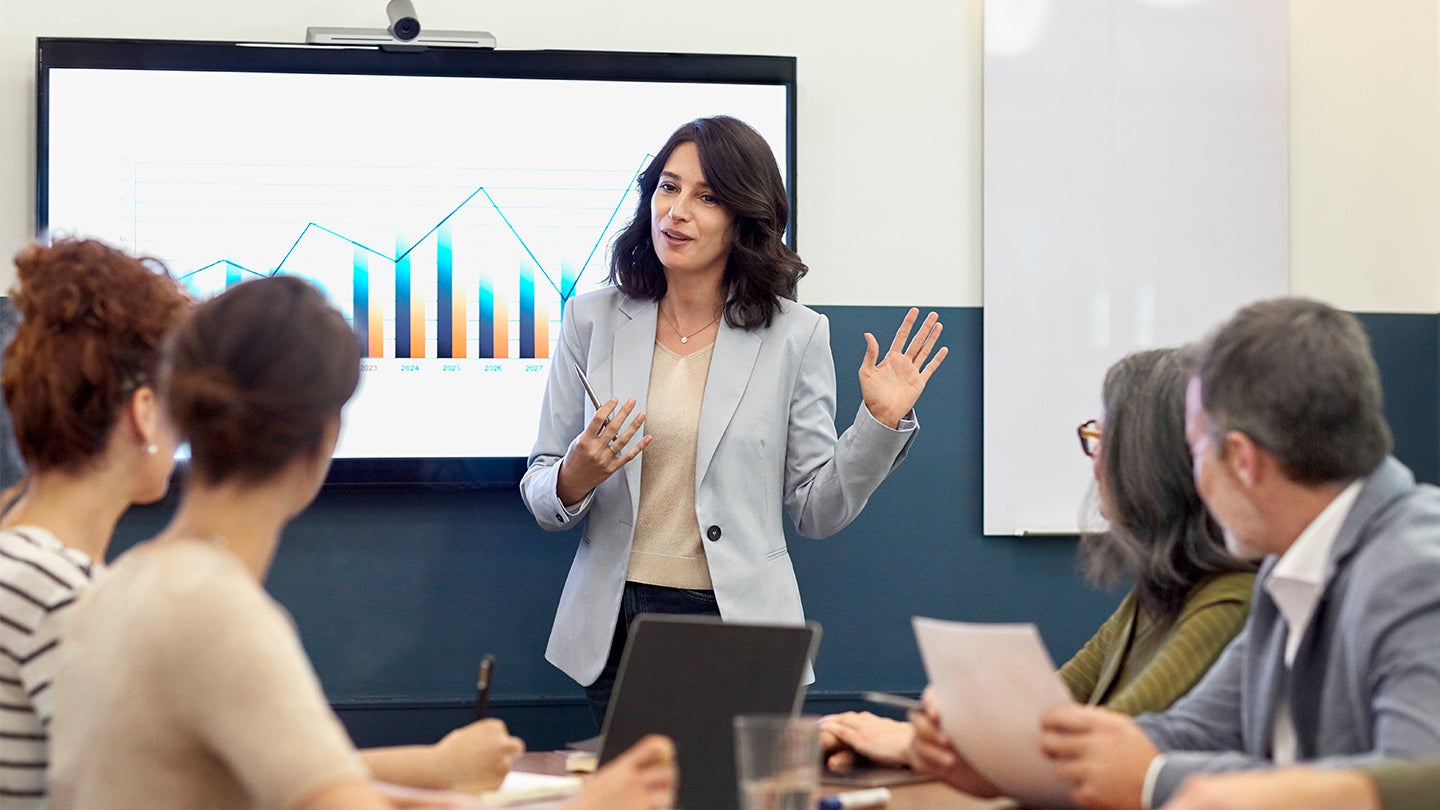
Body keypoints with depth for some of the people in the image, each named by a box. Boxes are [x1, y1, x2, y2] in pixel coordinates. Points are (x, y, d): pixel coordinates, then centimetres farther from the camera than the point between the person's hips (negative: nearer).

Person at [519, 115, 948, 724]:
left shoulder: (795, 336, 1)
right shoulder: (592, 320, 4)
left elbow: (817, 510, 3)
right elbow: (541, 494, 6)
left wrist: (880, 422, -10)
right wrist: (574, 480, -16)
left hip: (738, 624, -1)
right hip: (615, 626, 1)